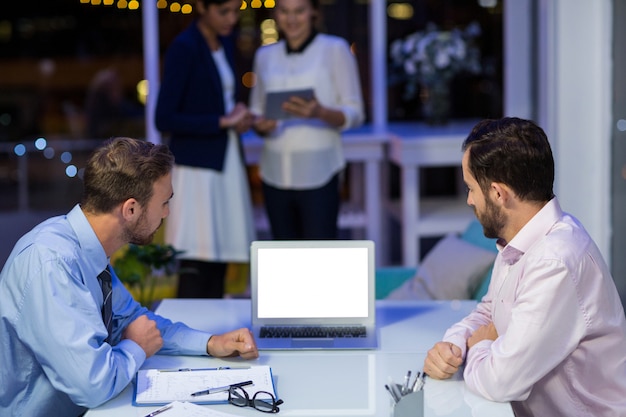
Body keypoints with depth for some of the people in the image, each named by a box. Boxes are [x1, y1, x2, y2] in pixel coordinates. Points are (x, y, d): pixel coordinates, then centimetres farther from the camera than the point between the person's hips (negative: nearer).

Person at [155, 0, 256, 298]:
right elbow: (164, 119, -16)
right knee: (195, 264, -8)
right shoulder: (184, 48, -11)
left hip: (227, 164, 8)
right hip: (196, 167, -8)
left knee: (219, 261, 7)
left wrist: (239, 114, 4)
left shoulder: (226, 42, 13)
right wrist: (222, 122, -14)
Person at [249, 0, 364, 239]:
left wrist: (320, 112, -21)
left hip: (317, 173, -4)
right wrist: (259, 125, -6)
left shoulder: (335, 49, 2)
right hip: (275, 172, 4)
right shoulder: (265, 56, 14)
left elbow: (354, 114, -1)